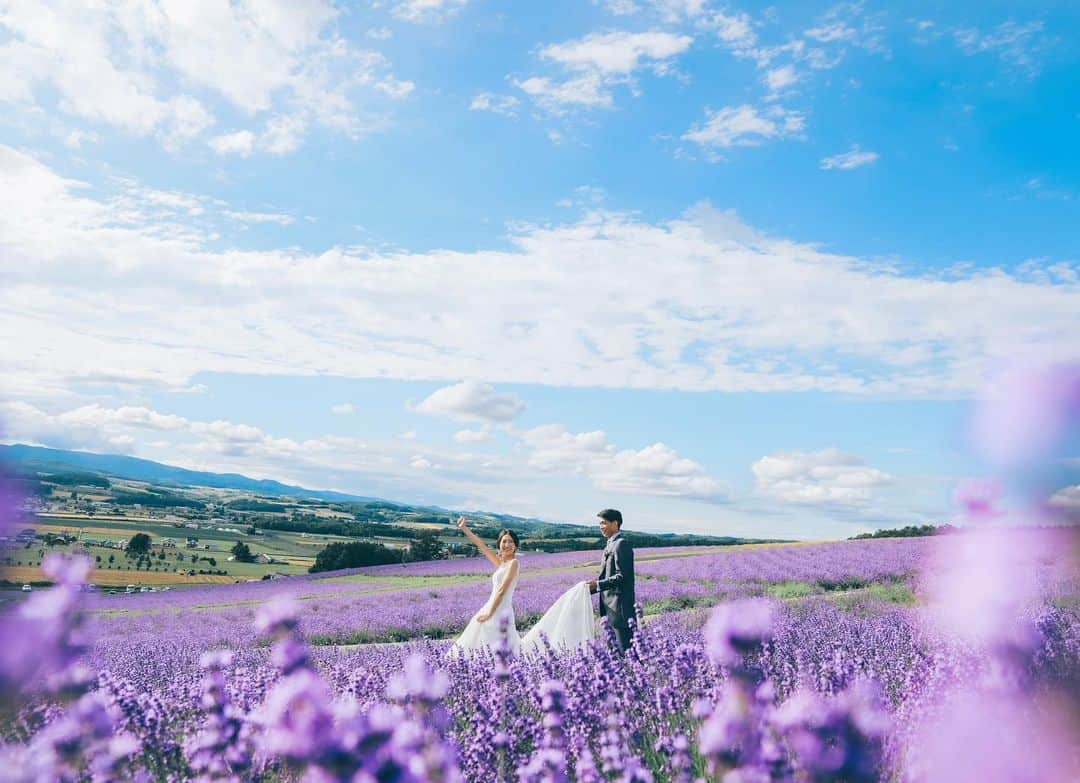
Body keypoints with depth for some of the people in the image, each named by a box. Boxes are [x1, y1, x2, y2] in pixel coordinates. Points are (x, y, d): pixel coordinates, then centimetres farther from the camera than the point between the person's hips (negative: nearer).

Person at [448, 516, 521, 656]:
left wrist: (489, 613, -19)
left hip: (500, 612, -9)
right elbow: (481, 545, 17)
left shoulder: (513, 562, -9)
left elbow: (502, 590, -16)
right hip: (492, 608, 9)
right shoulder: (500, 563, 13)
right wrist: (464, 529, 15)